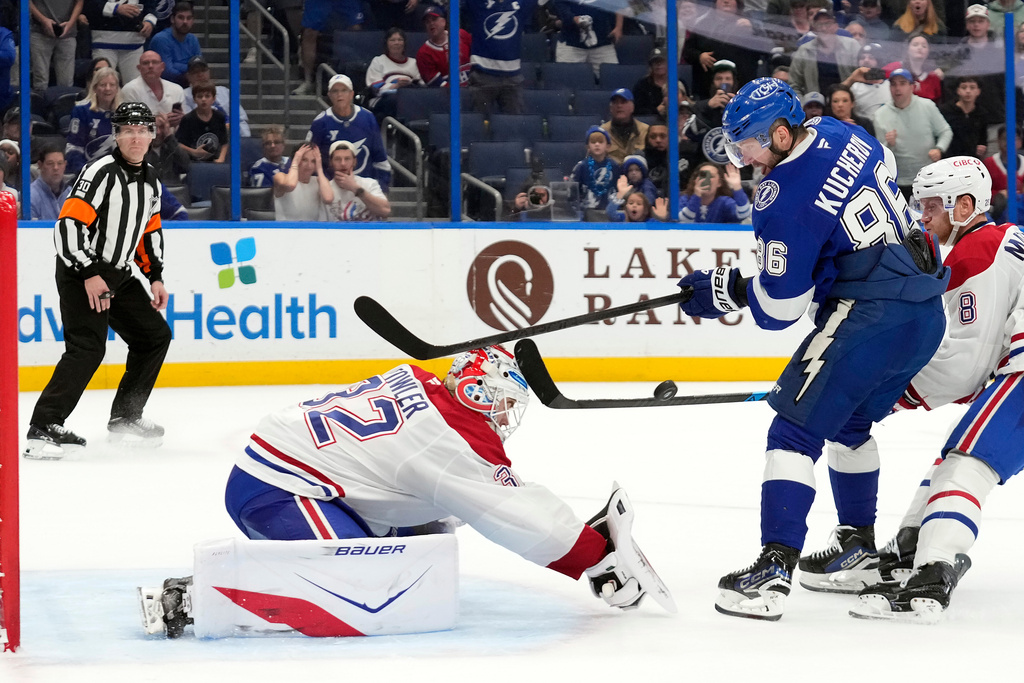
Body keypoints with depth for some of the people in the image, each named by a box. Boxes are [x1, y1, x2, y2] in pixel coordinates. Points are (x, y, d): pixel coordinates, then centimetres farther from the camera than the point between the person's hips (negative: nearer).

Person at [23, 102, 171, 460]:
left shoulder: (150, 181, 10)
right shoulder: (101, 173, -17)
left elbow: (150, 232, 22)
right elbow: (68, 225, -23)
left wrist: (155, 276, 14)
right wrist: (89, 275, -26)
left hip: (118, 275, 9)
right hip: (80, 273, -9)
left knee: (155, 336, 12)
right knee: (88, 348, -21)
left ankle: (124, 418, 22)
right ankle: (43, 428, -23)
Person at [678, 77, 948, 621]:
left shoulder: (785, 200, -16)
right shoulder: (839, 135, 7)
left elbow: (778, 309, -12)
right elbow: (886, 172, 31)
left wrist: (726, 291, 5)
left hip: (870, 320, -10)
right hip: (927, 313, 10)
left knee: (796, 428, -10)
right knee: (849, 422, 28)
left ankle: (773, 570, -21)